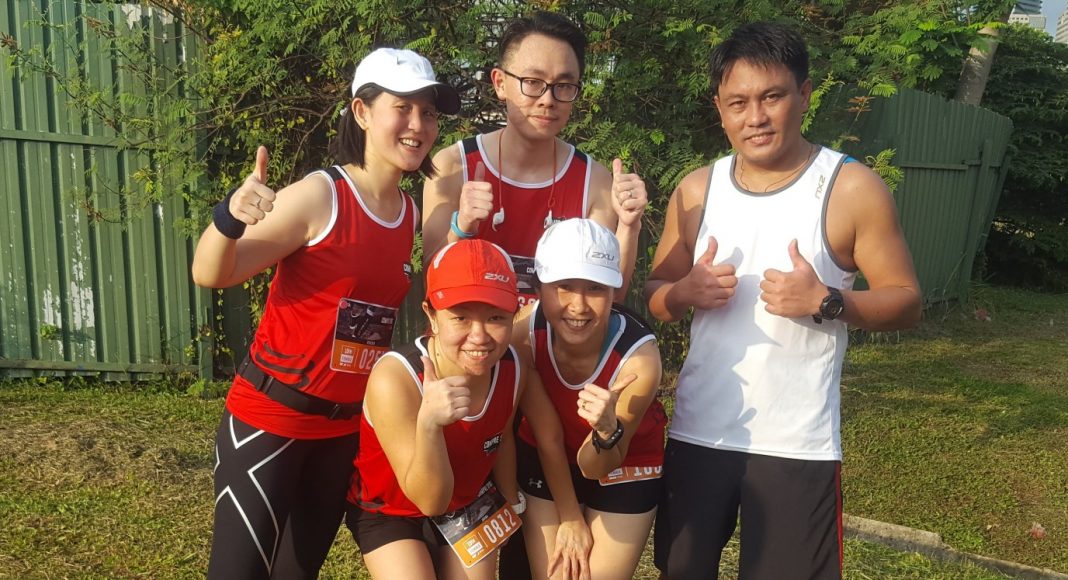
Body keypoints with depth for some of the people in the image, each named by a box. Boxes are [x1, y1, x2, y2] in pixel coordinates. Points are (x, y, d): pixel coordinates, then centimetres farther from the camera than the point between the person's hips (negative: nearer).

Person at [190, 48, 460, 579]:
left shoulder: (412, 214, 4)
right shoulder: (319, 195, -16)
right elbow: (211, 275, -19)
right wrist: (231, 216, -37)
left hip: (345, 428, 6)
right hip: (270, 416, -6)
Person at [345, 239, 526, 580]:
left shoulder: (511, 368, -21)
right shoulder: (394, 379, -36)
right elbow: (430, 500, -32)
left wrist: (511, 500, 17)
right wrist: (429, 423, -50)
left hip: (465, 505, 4)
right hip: (388, 511, -4)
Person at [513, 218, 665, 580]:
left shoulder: (639, 357, -34)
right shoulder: (525, 331, -28)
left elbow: (595, 467, -23)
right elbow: (548, 436, -14)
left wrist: (608, 430, -44)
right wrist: (569, 519, -6)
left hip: (625, 469, -1)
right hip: (545, 463, 2)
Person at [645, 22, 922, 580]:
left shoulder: (853, 188, -7)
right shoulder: (695, 190, 3)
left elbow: (906, 302, -5)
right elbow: (655, 293, 8)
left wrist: (826, 301, -23)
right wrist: (686, 291, -14)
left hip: (798, 443, -3)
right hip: (697, 430, 4)